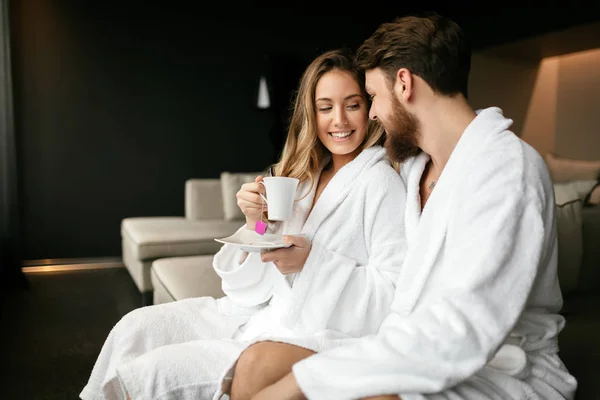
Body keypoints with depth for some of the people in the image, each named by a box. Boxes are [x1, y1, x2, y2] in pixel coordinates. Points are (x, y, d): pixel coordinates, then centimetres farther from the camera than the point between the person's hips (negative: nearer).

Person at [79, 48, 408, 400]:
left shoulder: (380, 181, -13)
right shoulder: (307, 176, 8)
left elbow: (398, 292, -18)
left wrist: (313, 261, -25)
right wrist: (255, 224, -9)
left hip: (310, 341, -7)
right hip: (265, 311, 7)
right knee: (136, 327, 2)